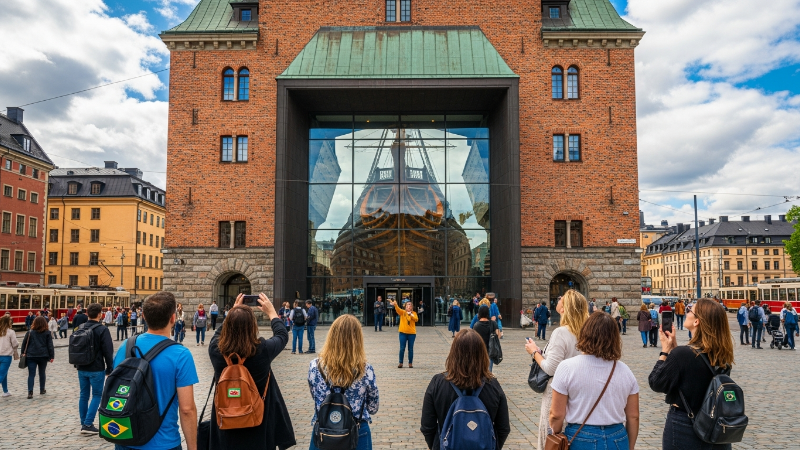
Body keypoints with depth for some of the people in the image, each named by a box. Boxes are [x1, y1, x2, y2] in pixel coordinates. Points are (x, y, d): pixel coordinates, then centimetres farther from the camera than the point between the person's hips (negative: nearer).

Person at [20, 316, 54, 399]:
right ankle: (42, 390, 25)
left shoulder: (30, 333, 1)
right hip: (43, 356, 0)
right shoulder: (47, 333, 0)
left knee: (31, 374, -1)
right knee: (42, 373, 15)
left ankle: (30, 392, -13)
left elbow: (24, 343, 5)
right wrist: (51, 356, 2)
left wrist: (23, 353, 15)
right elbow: (50, 345, -1)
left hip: (31, 356, 0)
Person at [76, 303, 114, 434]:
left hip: (82, 369, 6)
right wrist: (110, 368, -4)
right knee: (97, 396, 3)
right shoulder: (102, 330, -13)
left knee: (84, 395, 13)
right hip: (96, 369, -6)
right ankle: (88, 425, -2)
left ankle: (84, 424, 18)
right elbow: (108, 351, -13)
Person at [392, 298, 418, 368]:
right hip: (403, 332, -1)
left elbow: (416, 319, -11)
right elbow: (398, 309, -18)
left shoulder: (414, 313, 7)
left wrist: (411, 314, -28)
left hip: (412, 333, 1)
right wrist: (395, 305, -40)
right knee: (402, 348, 0)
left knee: (410, 349, 5)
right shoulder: (402, 312, 3)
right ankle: (400, 363, 8)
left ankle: (410, 363, 13)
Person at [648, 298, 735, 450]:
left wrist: (665, 350, -7)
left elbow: (656, 383, -14)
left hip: (684, 429, -6)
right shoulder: (722, 355, -3)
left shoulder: (682, 354, -25)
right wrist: (674, 348, 2)